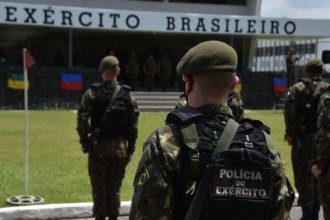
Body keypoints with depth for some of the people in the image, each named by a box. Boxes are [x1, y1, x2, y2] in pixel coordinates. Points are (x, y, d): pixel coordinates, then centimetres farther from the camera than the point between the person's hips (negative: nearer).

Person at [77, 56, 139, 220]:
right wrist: (130, 150, 7)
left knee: (99, 187, 6)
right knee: (115, 187, 11)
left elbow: (82, 121, -12)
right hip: (119, 146, 2)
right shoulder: (127, 95, 1)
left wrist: (84, 142, 1)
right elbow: (133, 126, 0)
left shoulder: (92, 93, -6)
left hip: (98, 145, -2)